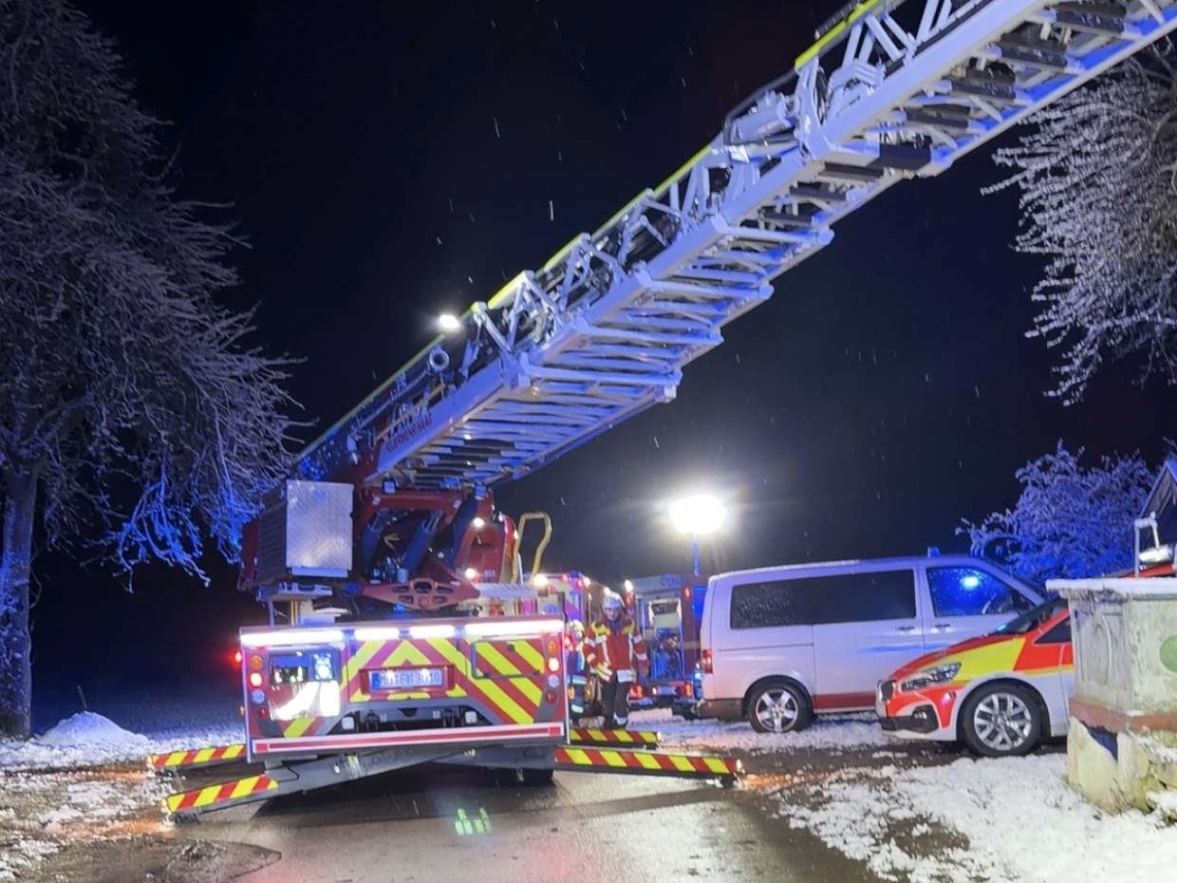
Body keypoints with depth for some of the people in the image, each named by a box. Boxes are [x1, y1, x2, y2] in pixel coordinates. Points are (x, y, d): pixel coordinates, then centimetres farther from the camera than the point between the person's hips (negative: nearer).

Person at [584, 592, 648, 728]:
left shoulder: (630, 625, 6)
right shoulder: (596, 627, 0)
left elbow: (639, 645, 13)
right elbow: (588, 648, 2)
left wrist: (643, 664, 15)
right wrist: (595, 665, -5)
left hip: (625, 670, 0)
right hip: (606, 672, 0)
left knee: (621, 700, -13)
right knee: (608, 701, 6)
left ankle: (620, 725, -1)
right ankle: (609, 725, 20)